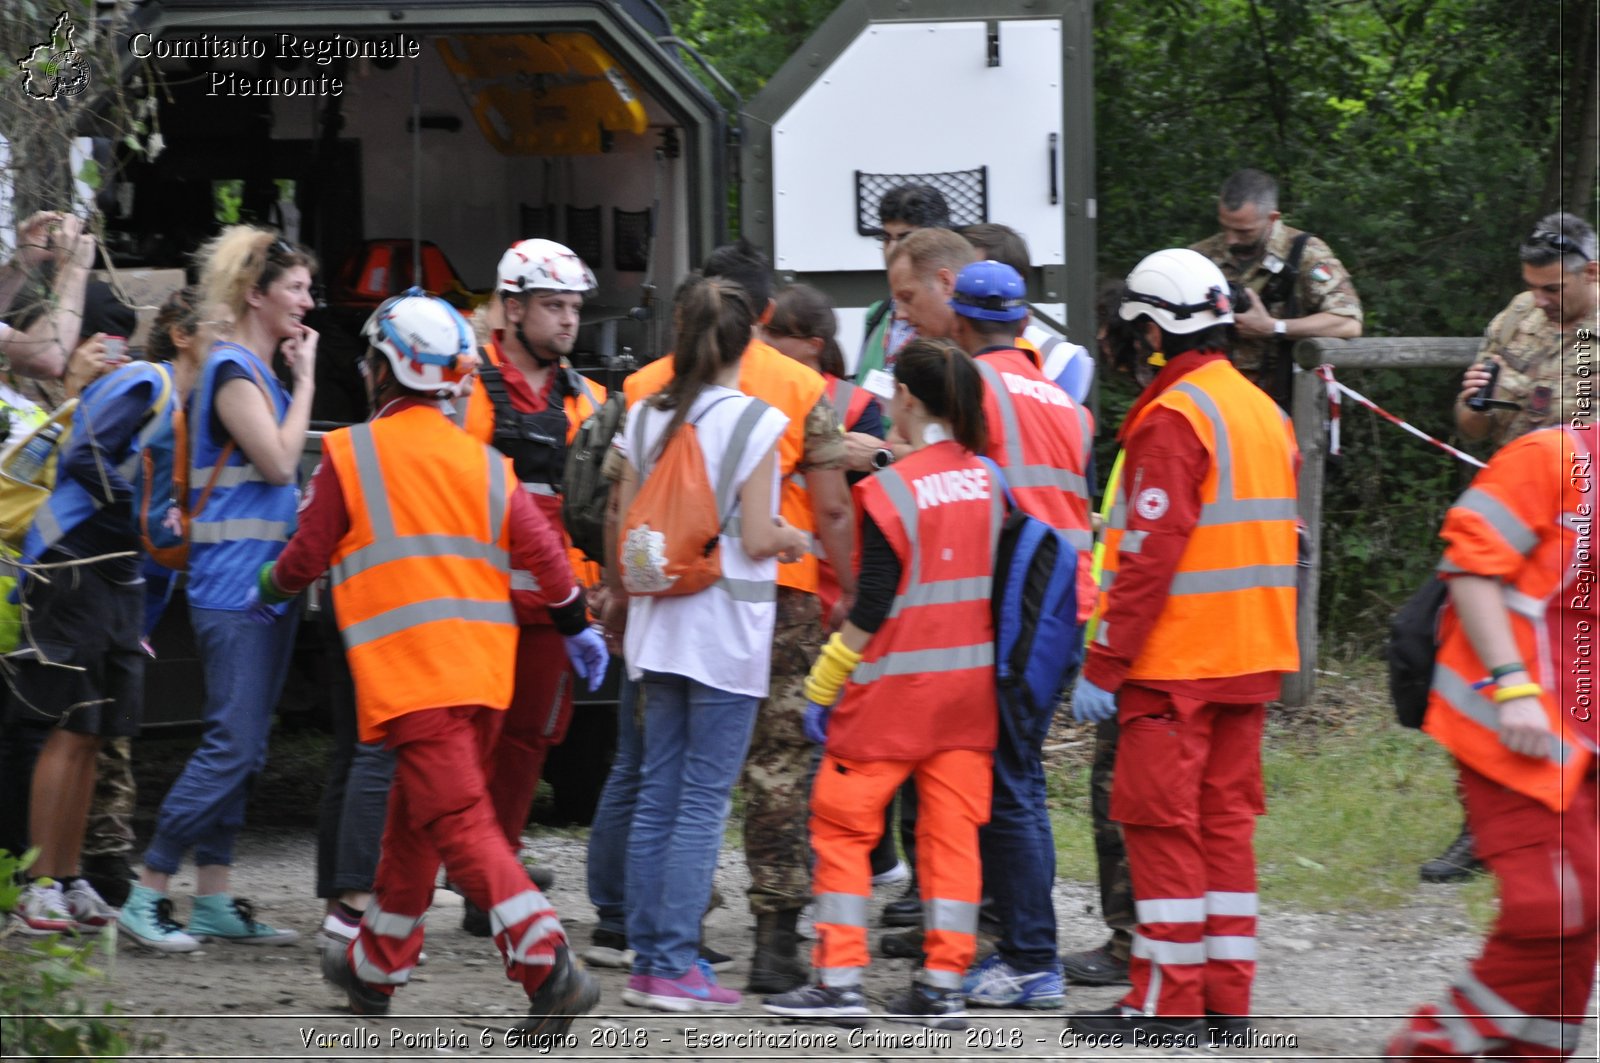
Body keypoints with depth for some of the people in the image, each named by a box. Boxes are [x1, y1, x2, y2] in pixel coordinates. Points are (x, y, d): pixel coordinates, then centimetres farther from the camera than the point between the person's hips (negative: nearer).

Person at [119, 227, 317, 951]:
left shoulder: (261, 373, 17)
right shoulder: (232, 370, -12)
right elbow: (279, 461, -19)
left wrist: (299, 378, 11)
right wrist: (305, 379, -11)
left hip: (267, 583, 10)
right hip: (234, 585, -10)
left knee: (243, 747, 9)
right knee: (230, 745, -11)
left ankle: (213, 899, 11)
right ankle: (146, 896, -8)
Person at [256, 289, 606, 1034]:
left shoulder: (351, 455, -2)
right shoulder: (483, 463, 11)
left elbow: (308, 555, 4)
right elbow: (543, 552, 8)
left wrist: (269, 591, 26)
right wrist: (577, 630, 22)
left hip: (410, 675, -6)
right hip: (484, 666, 6)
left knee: (460, 824, -14)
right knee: (415, 820, 21)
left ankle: (548, 965, -30)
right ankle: (377, 967, 34)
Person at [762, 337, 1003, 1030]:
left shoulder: (891, 489, -13)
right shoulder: (990, 481, 4)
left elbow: (873, 604, -14)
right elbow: (1002, 579, 9)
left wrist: (824, 683, -7)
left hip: (896, 686, -5)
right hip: (971, 682, 5)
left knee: (842, 820, 4)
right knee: (951, 829, 7)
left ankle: (841, 980, 0)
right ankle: (943, 985, 5)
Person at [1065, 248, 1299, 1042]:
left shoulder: (1173, 419, -15)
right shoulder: (1265, 412, 12)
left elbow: (1149, 555, -20)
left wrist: (1102, 666, -17)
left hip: (1177, 661, -9)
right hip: (1252, 656, 9)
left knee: (1161, 822, -3)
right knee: (1225, 819, 12)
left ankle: (1168, 1001, -3)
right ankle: (1227, 998, 13)